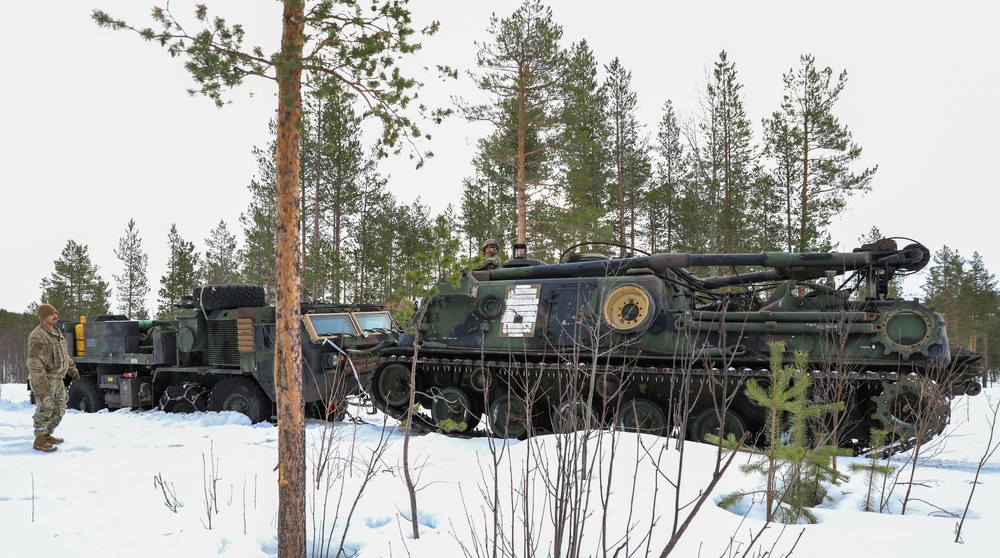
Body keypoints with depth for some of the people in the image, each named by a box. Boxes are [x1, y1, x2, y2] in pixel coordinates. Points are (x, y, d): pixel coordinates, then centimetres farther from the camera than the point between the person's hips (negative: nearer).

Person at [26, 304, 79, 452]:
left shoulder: (57, 333, 15)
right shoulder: (37, 336, -16)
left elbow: (65, 355, 26)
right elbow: (34, 361, -22)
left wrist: (72, 369, 21)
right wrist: (41, 381, -26)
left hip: (58, 378, 9)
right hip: (44, 380, -9)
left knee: (59, 410, 14)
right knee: (45, 410, -7)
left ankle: (47, 435, 27)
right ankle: (40, 441, 1)